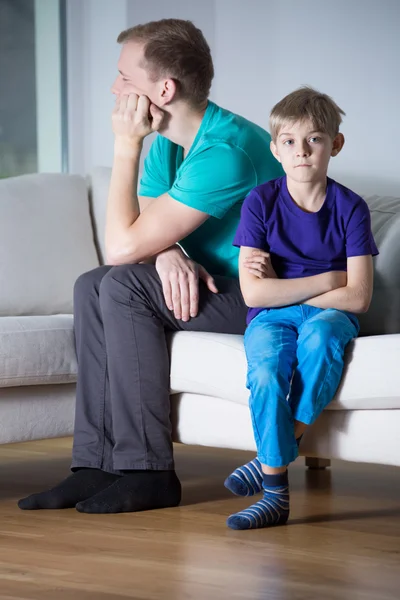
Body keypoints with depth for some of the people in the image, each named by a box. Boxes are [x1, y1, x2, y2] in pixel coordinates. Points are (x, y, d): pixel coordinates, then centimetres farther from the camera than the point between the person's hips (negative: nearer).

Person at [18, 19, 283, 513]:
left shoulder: (224, 151, -25)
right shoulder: (166, 144, 7)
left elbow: (122, 245, -25)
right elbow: (140, 239, 4)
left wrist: (126, 145, -19)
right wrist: (168, 253, -19)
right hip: (218, 287, 10)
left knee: (124, 285, -23)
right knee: (91, 286, -2)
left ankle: (147, 473, -21)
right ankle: (96, 464, -8)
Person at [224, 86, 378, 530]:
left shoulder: (349, 208, -3)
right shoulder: (261, 202, -3)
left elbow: (357, 297, -11)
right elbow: (254, 293, -11)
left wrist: (283, 286, -10)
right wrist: (326, 280, -10)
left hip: (330, 314, 0)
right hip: (271, 317, 0)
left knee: (319, 332, -36)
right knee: (266, 370, -32)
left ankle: (279, 451, -22)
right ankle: (275, 493, -24)